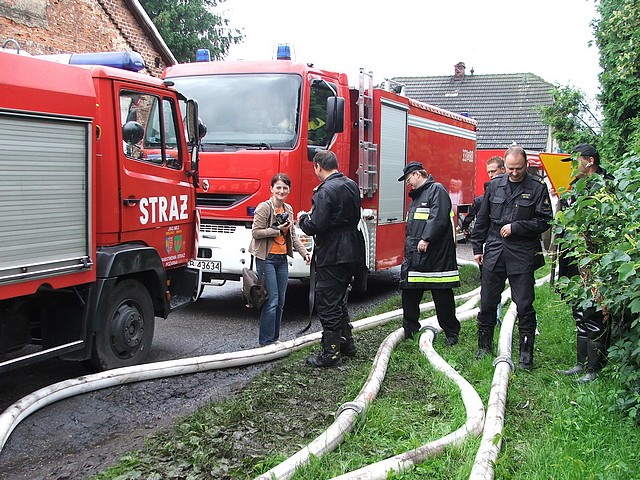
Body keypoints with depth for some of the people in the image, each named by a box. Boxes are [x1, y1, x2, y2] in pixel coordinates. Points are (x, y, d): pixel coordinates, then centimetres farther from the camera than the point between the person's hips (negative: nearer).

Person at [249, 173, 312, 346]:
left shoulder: (288, 209, 12)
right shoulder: (264, 207, -10)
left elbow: (292, 235, 16)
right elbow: (256, 232, -14)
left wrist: (304, 252, 6)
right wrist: (278, 229, -16)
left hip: (282, 259, 8)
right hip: (266, 259, -8)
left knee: (280, 302, 12)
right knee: (271, 301, -9)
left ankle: (275, 338, 22)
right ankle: (266, 341, 0)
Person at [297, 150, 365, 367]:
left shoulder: (325, 191, -18)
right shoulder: (351, 185, 10)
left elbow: (315, 226, -23)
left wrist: (303, 218, -1)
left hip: (332, 255, -9)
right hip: (351, 252, 9)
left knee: (327, 304, -1)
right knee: (339, 299, 22)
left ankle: (331, 353, 5)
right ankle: (346, 343, 32)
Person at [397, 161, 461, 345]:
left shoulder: (437, 190, -7)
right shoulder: (416, 195, 22)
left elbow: (438, 218, -20)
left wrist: (426, 239, -24)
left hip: (435, 254, -9)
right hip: (413, 253, 9)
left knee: (442, 295, -1)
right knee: (409, 292, 9)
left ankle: (451, 333, 11)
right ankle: (409, 330, 21)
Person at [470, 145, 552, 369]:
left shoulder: (537, 188, -3)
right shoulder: (495, 185, 8)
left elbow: (544, 221, -5)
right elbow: (482, 219, 13)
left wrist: (515, 227, -12)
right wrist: (477, 247, 12)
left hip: (522, 255, -3)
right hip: (494, 252, 3)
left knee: (524, 306, 0)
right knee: (487, 302, 10)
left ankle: (526, 352, 11)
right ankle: (484, 345, 26)